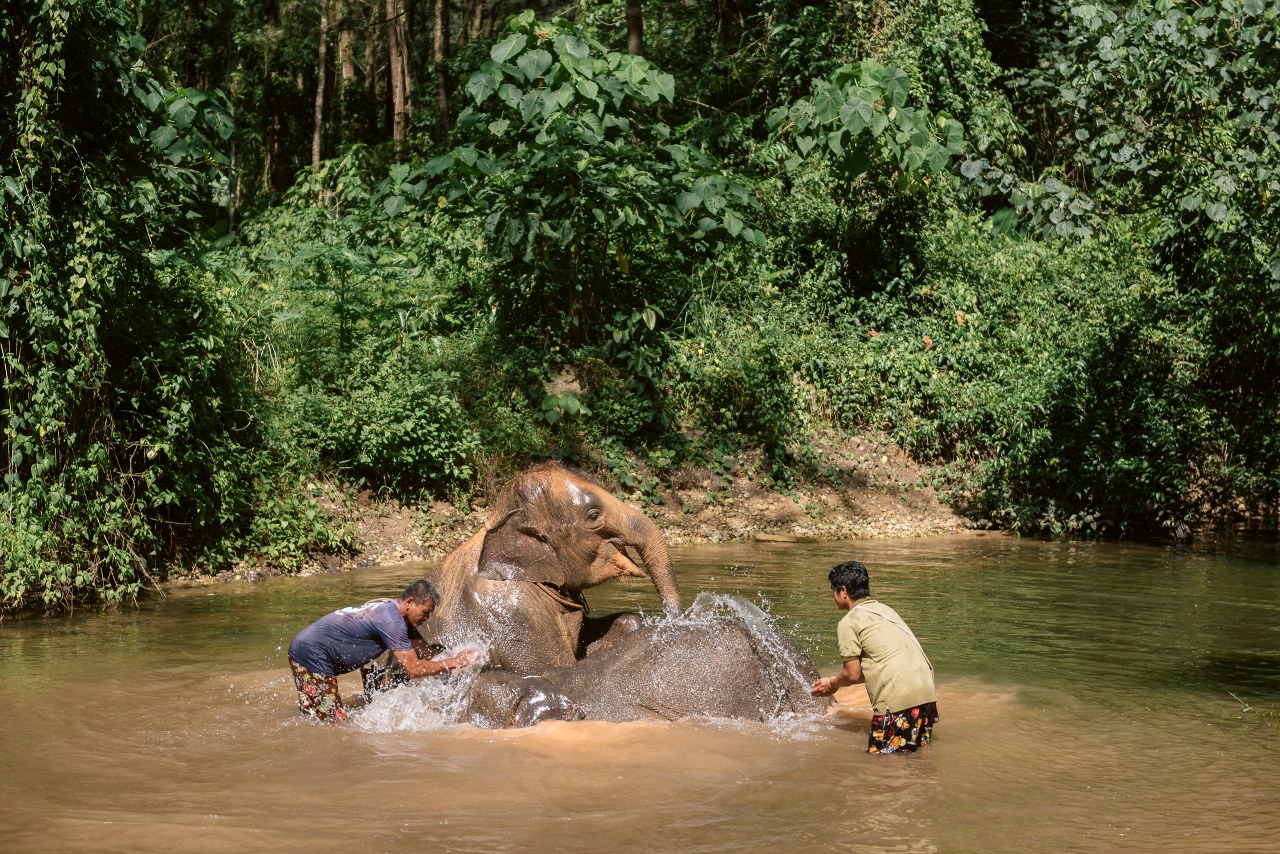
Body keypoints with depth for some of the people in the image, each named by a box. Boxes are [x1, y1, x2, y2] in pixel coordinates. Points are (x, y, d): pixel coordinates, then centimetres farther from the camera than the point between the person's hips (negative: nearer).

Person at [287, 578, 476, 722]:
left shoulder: (389, 609, 10)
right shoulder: (391, 620, -21)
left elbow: (425, 652, 15)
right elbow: (414, 668, -22)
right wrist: (455, 662, -15)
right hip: (311, 656, -10)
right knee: (332, 723, -10)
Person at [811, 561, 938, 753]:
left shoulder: (849, 622, -1)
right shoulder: (883, 609, 24)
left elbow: (852, 675, 0)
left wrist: (832, 684, 22)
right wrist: (837, 683, 35)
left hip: (898, 699, -8)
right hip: (926, 693, 8)